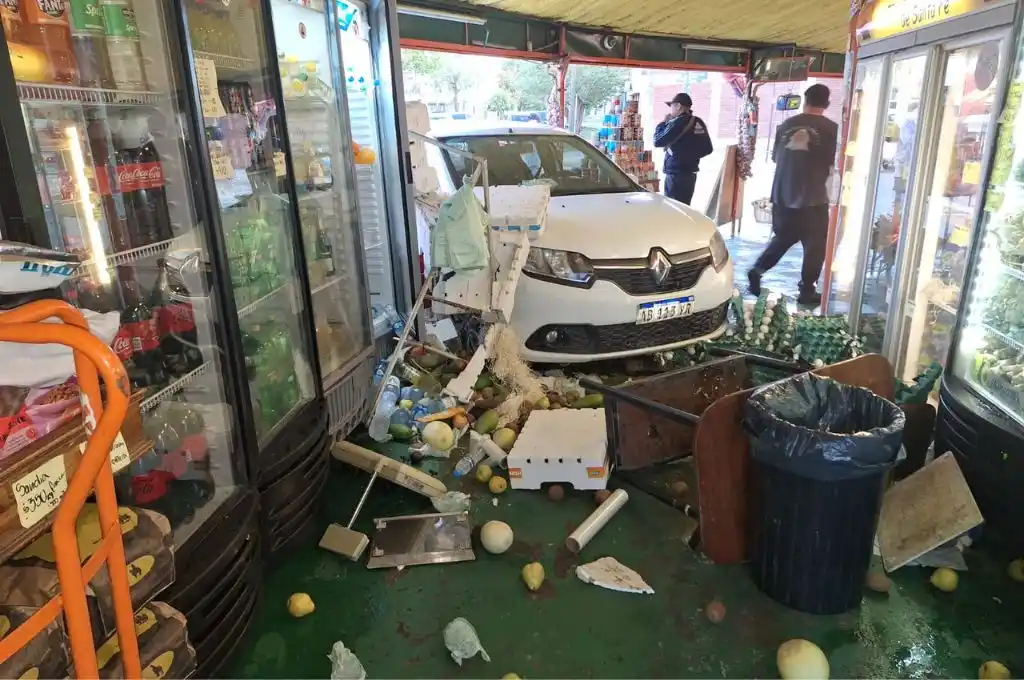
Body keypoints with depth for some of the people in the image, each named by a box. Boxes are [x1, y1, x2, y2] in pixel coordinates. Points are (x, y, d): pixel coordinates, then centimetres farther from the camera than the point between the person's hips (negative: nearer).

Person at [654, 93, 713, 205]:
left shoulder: (677, 122, -14)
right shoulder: (699, 123, 9)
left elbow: (658, 142, -12)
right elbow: (708, 148, 14)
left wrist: (663, 123, 1)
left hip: (676, 175, -8)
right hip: (690, 173, 8)